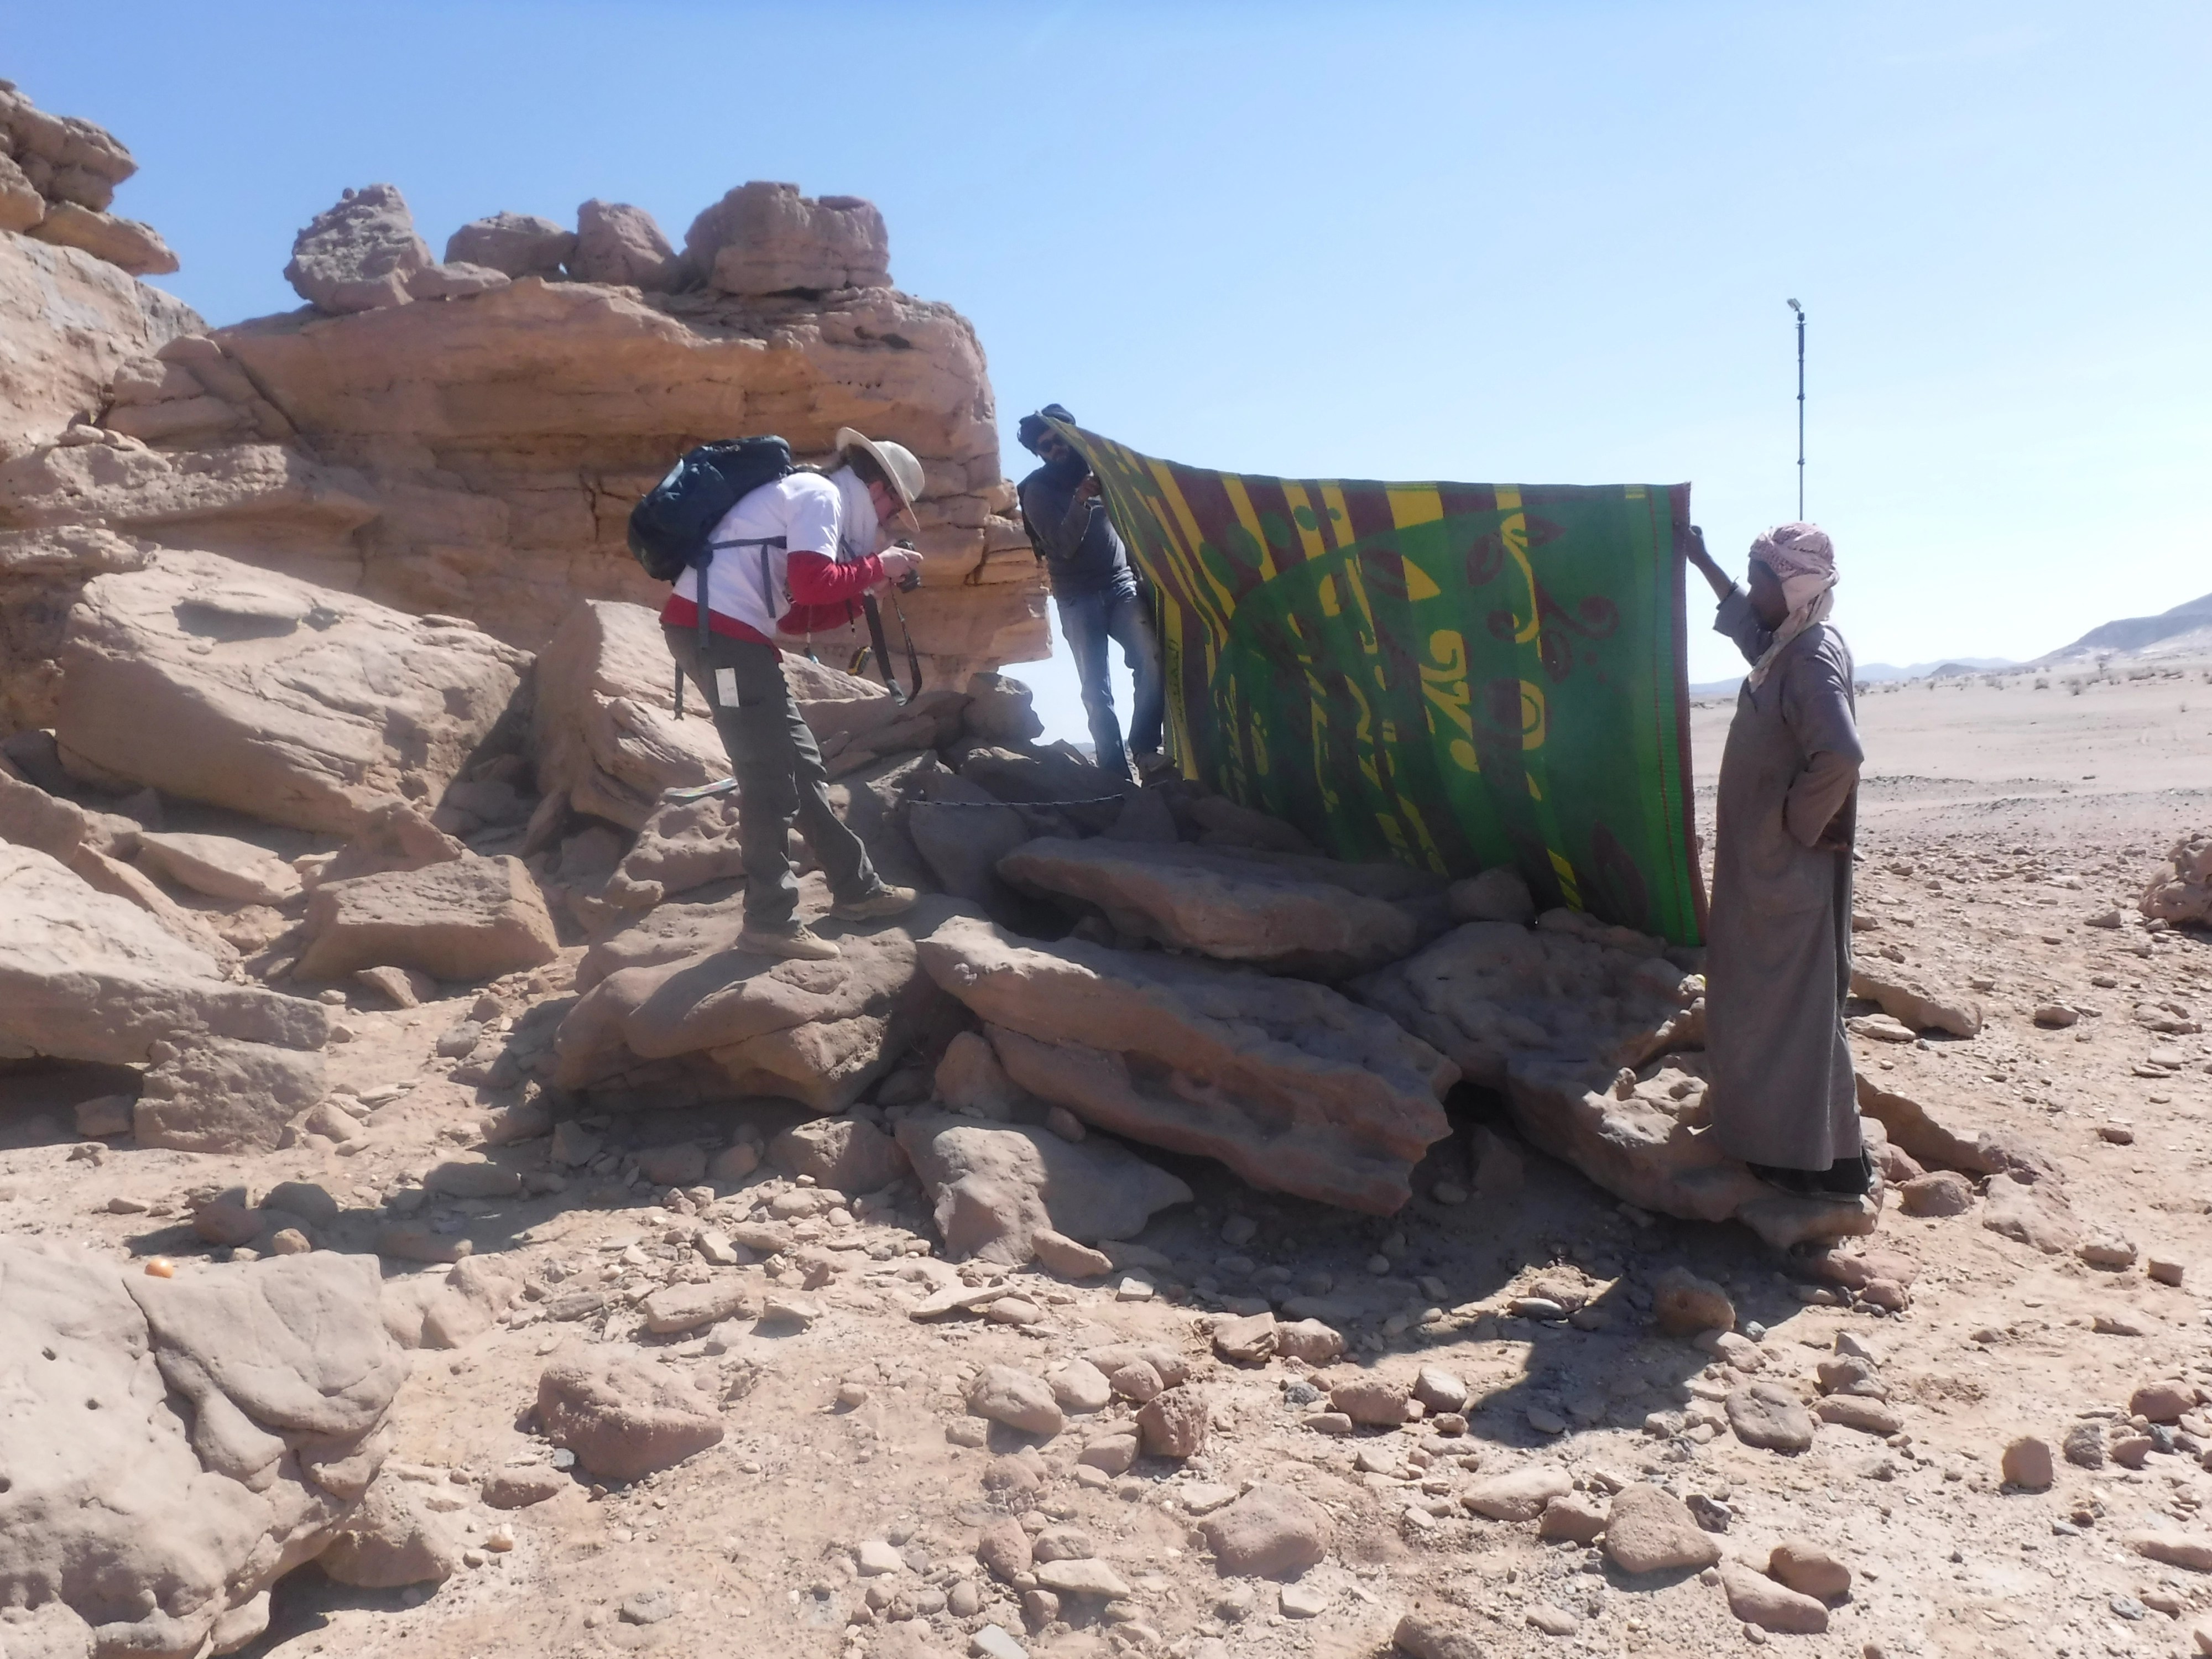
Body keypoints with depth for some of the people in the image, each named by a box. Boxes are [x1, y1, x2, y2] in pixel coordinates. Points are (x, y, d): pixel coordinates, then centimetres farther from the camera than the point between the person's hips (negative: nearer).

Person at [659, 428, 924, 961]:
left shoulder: (811, 500, 25)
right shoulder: (820, 495, -4)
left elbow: (796, 614, 21)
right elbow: (813, 582, -20)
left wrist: (866, 588, 16)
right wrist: (876, 567, -5)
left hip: (730, 633, 10)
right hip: (714, 626, -10)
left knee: (800, 764, 14)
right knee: (770, 776, -8)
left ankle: (855, 887, 23)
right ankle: (771, 921, -2)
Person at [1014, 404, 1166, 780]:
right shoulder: (1037, 491, 2)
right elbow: (1064, 546, -11)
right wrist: (1079, 502, -25)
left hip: (1120, 584, 2)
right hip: (1078, 598, -2)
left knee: (1151, 660, -21)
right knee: (1097, 690, -8)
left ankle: (1146, 748, -14)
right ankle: (1115, 771, -6)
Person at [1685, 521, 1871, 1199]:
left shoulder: (1813, 660, -21)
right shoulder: (1786, 648, 8)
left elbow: (1840, 755, -37)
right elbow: (1746, 615, 34)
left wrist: (1800, 821, -22)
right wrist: (1702, 562, 40)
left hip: (1791, 868, -10)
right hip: (1764, 864, 10)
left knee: (1794, 1005, -3)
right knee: (1765, 1000, 18)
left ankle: (1827, 1164, 7)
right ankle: (1785, 1141, 31)